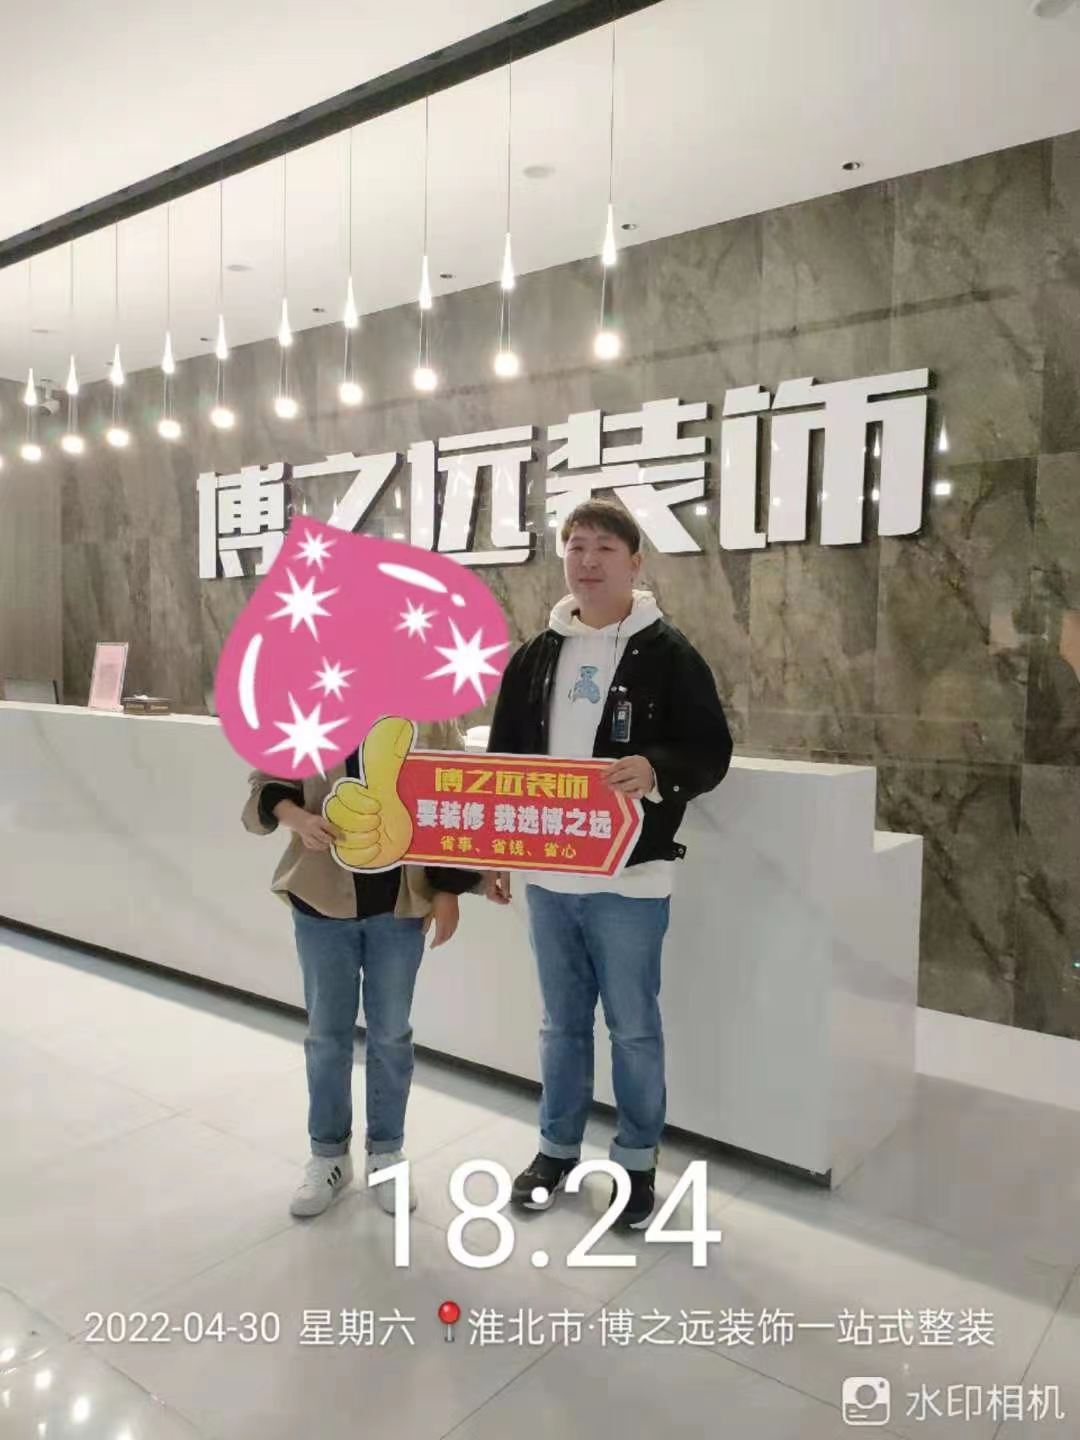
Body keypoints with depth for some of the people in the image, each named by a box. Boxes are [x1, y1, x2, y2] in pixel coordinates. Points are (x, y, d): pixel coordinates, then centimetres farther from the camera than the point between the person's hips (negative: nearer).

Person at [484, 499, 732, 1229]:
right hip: (547, 874, 4)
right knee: (562, 1021, 18)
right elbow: (504, 759, 13)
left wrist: (654, 769, -28)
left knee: (634, 1027, 10)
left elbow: (712, 752, -8)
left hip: (631, 877, -4)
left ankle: (639, 1160, 30)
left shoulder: (668, 652, -5)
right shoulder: (535, 656, 8)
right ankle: (557, 1148, 36)